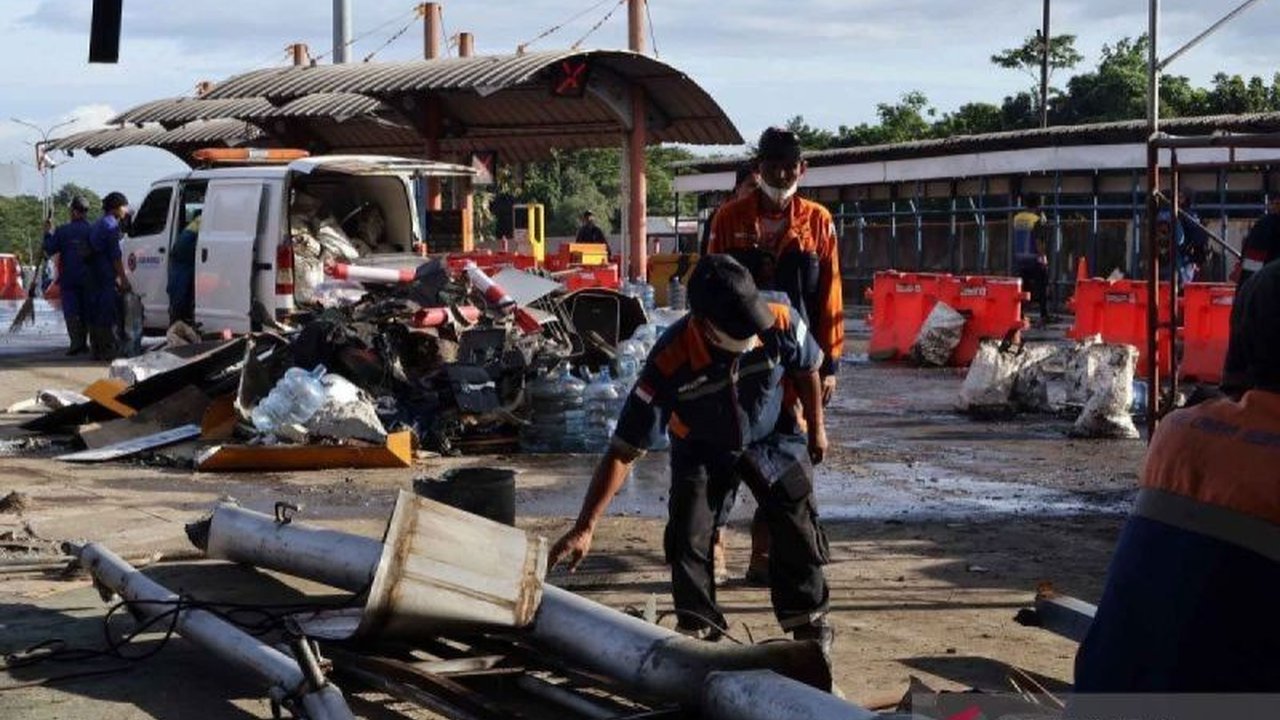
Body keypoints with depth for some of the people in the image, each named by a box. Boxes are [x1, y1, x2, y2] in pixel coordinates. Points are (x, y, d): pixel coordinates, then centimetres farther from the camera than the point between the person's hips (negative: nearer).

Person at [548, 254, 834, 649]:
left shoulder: (781, 324, -33)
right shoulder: (670, 363, -38)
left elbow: (807, 369, -6)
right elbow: (622, 452, -35)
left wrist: (816, 430, 7)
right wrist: (584, 528, -39)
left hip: (772, 439, 2)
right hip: (701, 450, -1)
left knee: (799, 531, 1)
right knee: (687, 540, -12)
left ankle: (808, 615, 24)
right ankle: (697, 626, 9)